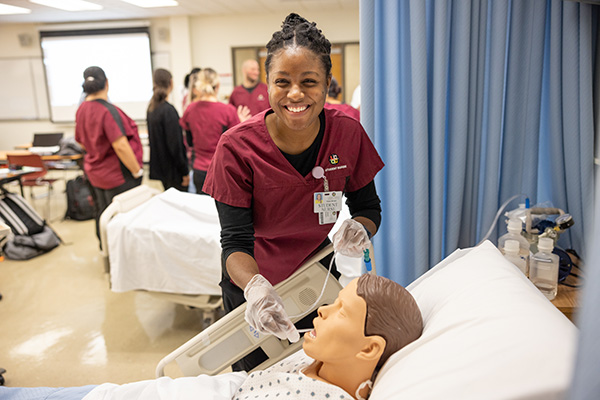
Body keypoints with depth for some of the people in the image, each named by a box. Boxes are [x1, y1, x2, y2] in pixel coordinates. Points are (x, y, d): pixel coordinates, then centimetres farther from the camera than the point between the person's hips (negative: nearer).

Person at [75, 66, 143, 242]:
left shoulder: (82, 110, 4)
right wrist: (137, 171, -16)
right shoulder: (108, 110, -22)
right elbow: (120, 146, -26)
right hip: (118, 175, -8)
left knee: (103, 215, 21)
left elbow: (81, 142, 15)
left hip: (95, 172, 8)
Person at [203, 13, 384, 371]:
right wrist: (255, 287, -42)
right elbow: (235, 241, -22)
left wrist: (360, 230, -27)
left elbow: (369, 206, -4)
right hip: (253, 289, -1)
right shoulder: (238, 146, -22)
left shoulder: (348, 133, -15)